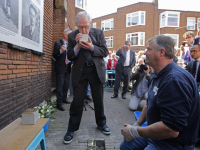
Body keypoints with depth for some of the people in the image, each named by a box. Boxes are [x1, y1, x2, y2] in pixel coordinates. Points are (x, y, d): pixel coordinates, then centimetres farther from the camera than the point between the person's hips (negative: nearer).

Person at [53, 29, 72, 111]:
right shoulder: (58, 43, -5)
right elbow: (54, 55, -10)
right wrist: (60, 51, -28)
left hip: (68, 68, 6)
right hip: (61, 68, -6)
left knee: (66, 85, 14)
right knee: (60, 86, -2)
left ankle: (64, 98, 30)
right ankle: (59, 103, 3)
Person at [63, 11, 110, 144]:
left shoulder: (98, 33, 0)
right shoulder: (72, 36, -1)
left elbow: (105, 52, -3)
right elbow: (70, 57, -1)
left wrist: (92, 47, -19)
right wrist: (77, 46, -19)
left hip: (96, 70, 1)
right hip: (80, 71, 0)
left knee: (98, 100, 12)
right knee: (77, 101, 1)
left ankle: (101, 123, 35)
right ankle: (71, 129, 17)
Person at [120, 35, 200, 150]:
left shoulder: (175, 79, -29)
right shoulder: (159, 75, 5)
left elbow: (171, 129, -34)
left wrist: (135, 132, -23)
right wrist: (137, 124, 2)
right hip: (154, 134, 9)